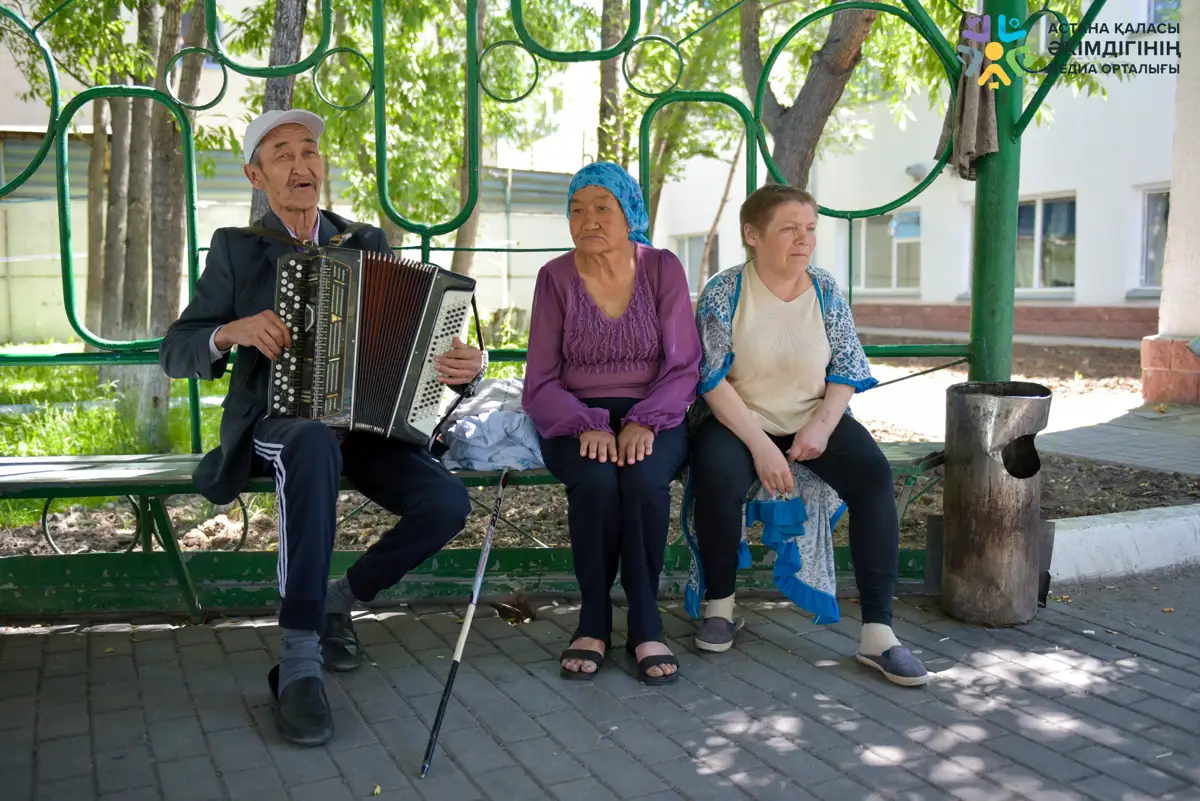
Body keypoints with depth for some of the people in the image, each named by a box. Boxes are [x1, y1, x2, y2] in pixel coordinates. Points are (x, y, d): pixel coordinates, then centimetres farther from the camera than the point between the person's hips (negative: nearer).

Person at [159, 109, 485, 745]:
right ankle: (299, 659, -34)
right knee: (316, 446, -40)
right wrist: (232, 331, -22)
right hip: (276, 424, -3)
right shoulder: (236, 250, 6)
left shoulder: (369, 244, 12)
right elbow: (175, 353, 0)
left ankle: (339, 599, 4)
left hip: (365, 426, 3)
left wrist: (461, 365, -13)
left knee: (448, 502, -23)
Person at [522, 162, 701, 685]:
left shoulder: (663, 268, 0)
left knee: (645, 478, -32)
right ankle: (594, 620, -13)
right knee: (596, 481, -32)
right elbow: (540, 383, -3)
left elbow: (683, 368, -4)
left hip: (653, 417, 0)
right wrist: (587, 426, -21)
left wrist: (643, 422, -21)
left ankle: (645, 624, -16)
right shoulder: (556, 277, 0)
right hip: (576, 420, 0)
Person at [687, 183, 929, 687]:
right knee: (717, 475, -34)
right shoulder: (723, 293, -8)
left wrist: (822, 425, -15)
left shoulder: (825, 291, 2)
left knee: (873, 473, -23)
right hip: (739, 419, -3)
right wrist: (760, 445, -21)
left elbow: (847, 370, 4)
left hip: (815, 418, 3)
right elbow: (712, 379, -12)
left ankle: (877, 633, -21)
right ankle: (719, 606, -8)